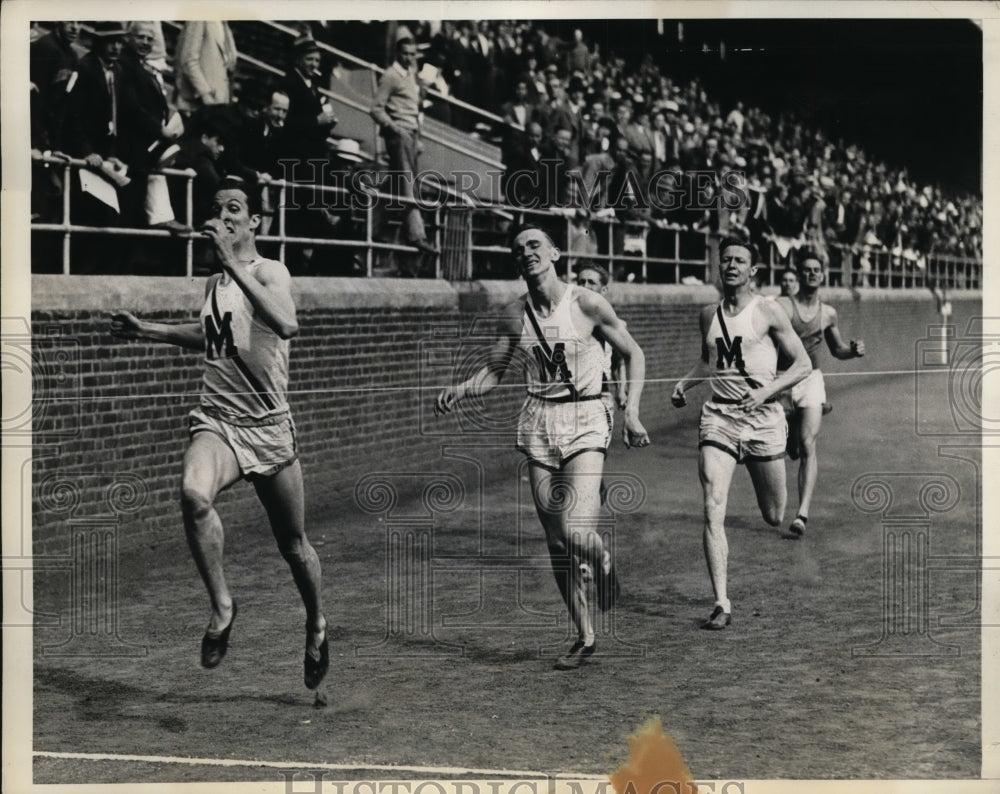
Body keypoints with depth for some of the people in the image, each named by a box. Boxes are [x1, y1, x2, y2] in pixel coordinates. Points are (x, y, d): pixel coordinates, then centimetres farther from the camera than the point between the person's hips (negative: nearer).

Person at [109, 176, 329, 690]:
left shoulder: (269, 272, -10)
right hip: (217, 421, 4)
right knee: (194, 493, -31)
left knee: (294, 546, 11)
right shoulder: (215, 283, 9)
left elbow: (286, 325, -34)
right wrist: (146, 330, 27)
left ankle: (317, 626, 38)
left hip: (269, 427, -4)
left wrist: (232, 261, -36)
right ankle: (221, 606, -15)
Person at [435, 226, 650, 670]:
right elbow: (493, 372, 12)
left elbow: (633, 354, 4)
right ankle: (584, 637, 18)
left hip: (585, 421, -4)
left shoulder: (587, 305, -6)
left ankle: (601, 562, 17)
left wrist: (632, 411, -4)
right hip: (538, 422, 4)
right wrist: (458, 392, -8)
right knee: (555, 541, 4)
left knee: (575, 531, -20)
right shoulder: (515, 315, 4)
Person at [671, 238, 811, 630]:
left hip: (762, 416, -2)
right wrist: (684, 382, 9)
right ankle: (721, 604, -12)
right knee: (713, 511, -14)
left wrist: (767, 390, -15)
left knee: (774, 516, 10)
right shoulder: (708, 315, 10)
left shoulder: (768, 313, -2)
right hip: (718, 416, 2)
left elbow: (802, 364, -1)